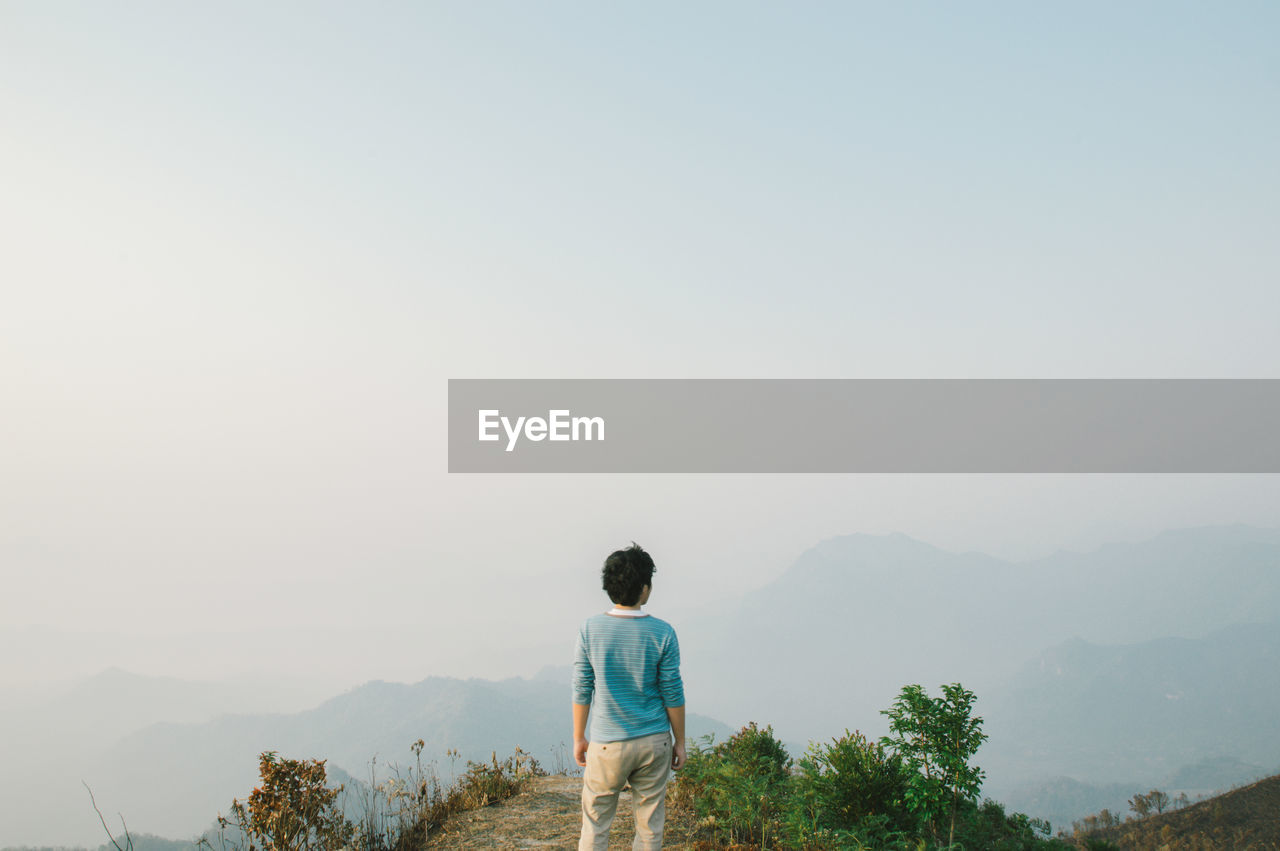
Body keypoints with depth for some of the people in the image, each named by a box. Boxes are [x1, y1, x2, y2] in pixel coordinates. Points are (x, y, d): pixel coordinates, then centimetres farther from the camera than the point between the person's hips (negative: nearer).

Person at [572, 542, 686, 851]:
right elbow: (672, 694, -5)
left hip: (608, 745, 0)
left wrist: (579, 738, 7)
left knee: (595, 824, 12)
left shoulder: (590, 629, -9)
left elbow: (581, 690, -4)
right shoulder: (662, 634, -10)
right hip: (653, 743, 0)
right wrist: (680, 742, 7)